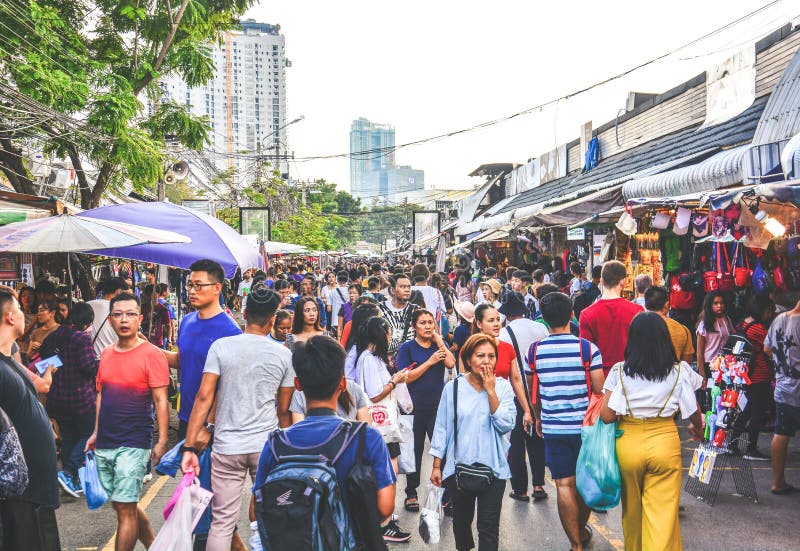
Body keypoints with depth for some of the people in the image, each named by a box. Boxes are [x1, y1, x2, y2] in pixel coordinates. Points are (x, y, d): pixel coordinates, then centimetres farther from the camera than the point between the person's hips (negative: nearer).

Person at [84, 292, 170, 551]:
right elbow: (101, 395, 18)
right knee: (124, 505, 16)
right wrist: (96, 433, 16)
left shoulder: (151, 354, -11)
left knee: (125, 509, -3)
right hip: (104, 445, 7)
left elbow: (160, 401, -12)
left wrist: (162, 442, -15)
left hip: (133, 444, -7)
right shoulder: (106, 354, 9)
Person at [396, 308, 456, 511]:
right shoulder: (407, 348, 0)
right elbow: (406, 377, -10)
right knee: (415, 451, 9)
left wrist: (437, 337, -7)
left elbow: (451, 364, -12)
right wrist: (430, 362, -14)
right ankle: (411, 493, 23)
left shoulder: (439, 345, 8)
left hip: (438, 406, 2)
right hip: (416, 407, -2)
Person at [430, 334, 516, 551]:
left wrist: (490, 391, -16)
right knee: (461, 520, 19)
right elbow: (441, 428, 2)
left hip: (493, 468, -1)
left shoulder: (503, 387, -3)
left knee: (489, 527, -1)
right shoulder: (453, 388, -3)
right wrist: (436, 466, 3)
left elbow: (506, 425, -14)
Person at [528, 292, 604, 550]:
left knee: (564, 485, 5)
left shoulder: (535, 350, -4)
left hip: (553, 427, 0)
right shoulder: (587, 348, -10)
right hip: (584, 426, 0)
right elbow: (600, 391, -7)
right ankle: (581, 530, 37)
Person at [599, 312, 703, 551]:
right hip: (665, 442, -1)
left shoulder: (619, 371, -7)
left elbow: (606, 415, -11)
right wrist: (697, 429, 24)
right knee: (663, 512, 4)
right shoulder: (679, 371, -5)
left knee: (631, 507, 21)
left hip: (628, 444, 1)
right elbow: (694, 412, 2)